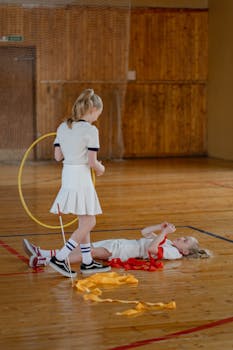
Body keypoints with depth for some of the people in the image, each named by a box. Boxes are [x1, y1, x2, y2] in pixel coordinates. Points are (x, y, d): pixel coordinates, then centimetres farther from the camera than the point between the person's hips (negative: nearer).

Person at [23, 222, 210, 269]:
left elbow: (151, 249, -24)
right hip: (124, 243, 9)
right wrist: (161, 227, 16)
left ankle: (46, 261, -27)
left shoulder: (173, 252, -7)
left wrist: (164, 232, -15)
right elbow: (144, 232, 29)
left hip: (123, 252, -9)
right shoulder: (167, 242, 21)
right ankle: (43, 254, -11)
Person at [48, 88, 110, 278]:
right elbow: (92, 162, -14)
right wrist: (101, 168, 6)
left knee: (85, 222, 17)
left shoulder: (63, 127, 7)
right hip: (81, 178, -8)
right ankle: (60, 258, -3)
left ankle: (87, 262, 24)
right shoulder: (91, 130, -13)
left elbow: (58, 156, 8)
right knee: (88, 223, 2)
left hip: (67, 175, 8)